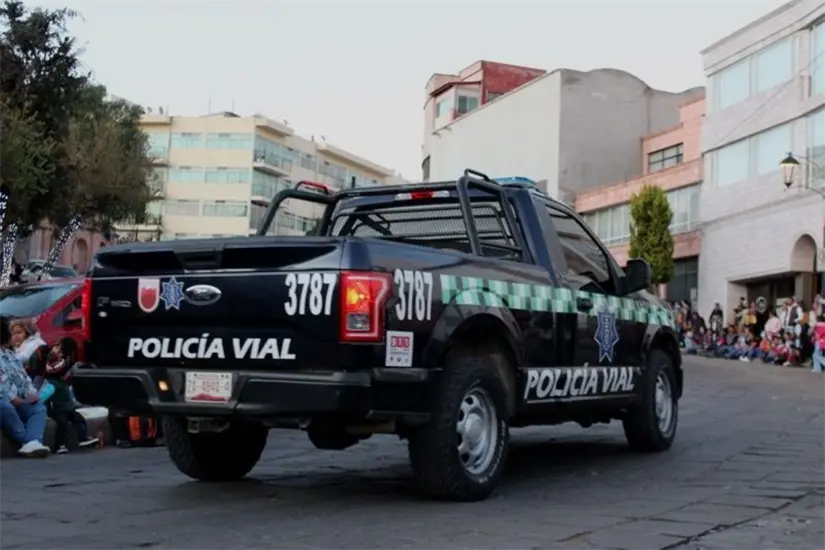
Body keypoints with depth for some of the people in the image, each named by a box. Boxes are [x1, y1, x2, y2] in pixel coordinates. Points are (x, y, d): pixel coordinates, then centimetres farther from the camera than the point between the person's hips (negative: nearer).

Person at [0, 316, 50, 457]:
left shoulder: (11, 356, 21)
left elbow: (25, 379, 19)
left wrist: (31, 394, -1)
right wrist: (13, 399, -20)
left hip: (15, 402, 9)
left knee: (39, 407, -7)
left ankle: (32, 443, -34)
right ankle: (27, 441, -25)